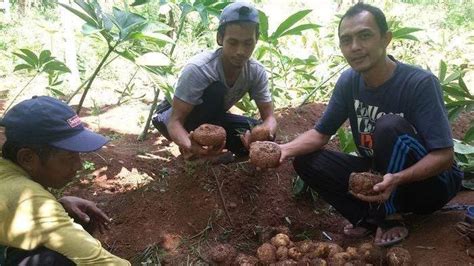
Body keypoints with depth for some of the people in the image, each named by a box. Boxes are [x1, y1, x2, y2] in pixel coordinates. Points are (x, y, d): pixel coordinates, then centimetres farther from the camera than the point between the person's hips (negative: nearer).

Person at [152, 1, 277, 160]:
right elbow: (175, 120, -35)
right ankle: (198, 147, -16)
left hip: (208, 119, 5)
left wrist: (265, 132, -42)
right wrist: (189, 145, -57)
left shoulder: (257, 72, -18)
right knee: (216, 91, -35)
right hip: (170, 116, -5)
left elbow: (269, 117, -16)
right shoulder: (198, 69, -35)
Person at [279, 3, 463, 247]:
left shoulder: (420, 83, -24)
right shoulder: (348, 81, -7)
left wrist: (396, 180, -43)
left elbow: (444, 156, -26)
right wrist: (286, 149, -23)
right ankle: (372, 217, -10)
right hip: (378, 174, 5)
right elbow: (320, 133, -2)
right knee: (305, 160, -11)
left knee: (390, 126, -34)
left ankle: (390, 218, -15)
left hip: (428, 180, -5)